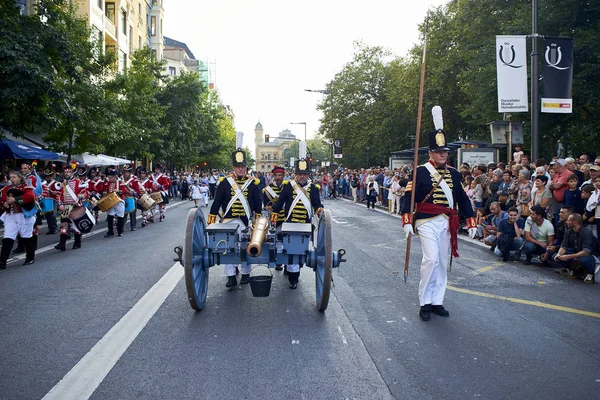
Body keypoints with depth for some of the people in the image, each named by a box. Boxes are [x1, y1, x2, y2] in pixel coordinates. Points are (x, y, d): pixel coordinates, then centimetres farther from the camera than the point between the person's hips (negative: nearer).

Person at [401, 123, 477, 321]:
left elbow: (463, 199, 17)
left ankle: (437, 302, 20)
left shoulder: (454, 173, 12)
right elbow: (408, 196, -9)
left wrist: (471, 222, 13)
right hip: (428, 222, -6)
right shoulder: (420, 171, -4)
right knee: (431, 259, -16)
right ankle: (425, 303, -2)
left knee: (442, 263, 9)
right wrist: (407, 221, -18)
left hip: (447, 223, 6)